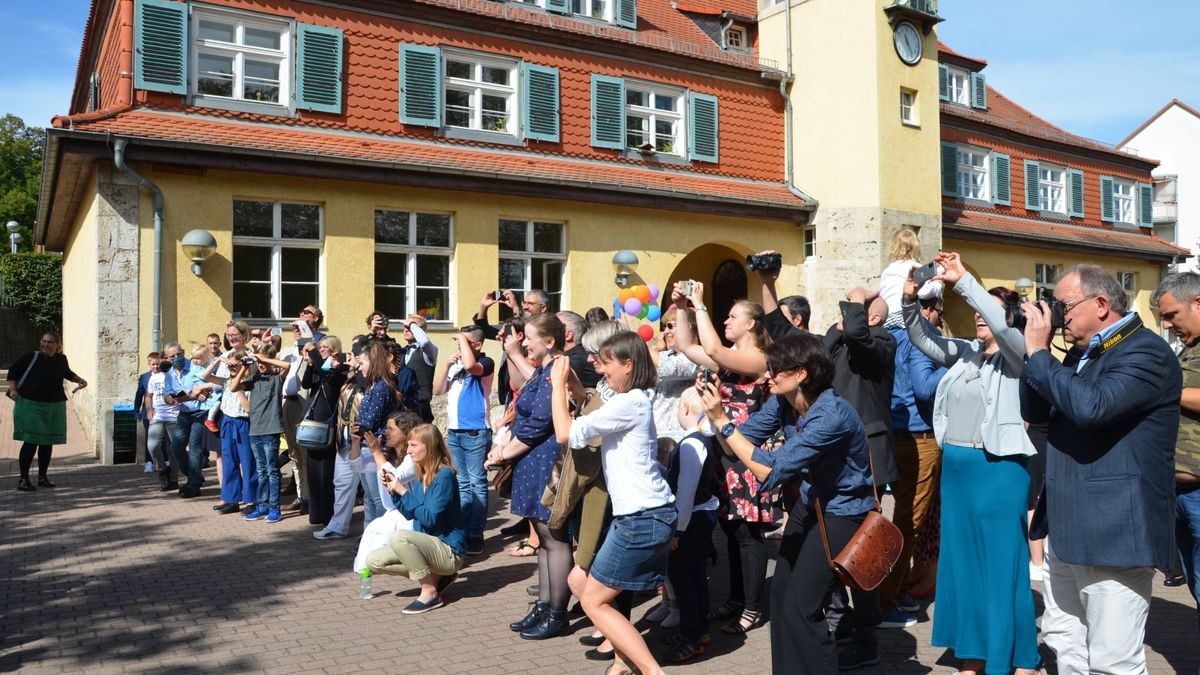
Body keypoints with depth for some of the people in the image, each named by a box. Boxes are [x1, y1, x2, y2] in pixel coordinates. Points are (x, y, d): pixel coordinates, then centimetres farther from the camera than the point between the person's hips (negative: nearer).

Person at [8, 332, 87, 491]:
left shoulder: (61, 359, 3)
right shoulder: (31, 357, -8)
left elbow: (67, 373, 25)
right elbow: (13, 372, 3)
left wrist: (79, 380, 10)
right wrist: (13, 389, -8)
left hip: (54, 406, 4)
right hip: (30, 405, -4)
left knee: (47, 442, 10)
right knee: (31, 441, -8)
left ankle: (42, 477, 21)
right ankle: (23, 479, 0)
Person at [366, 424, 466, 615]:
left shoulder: (444, 477, -19)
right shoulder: (421, 475, 7)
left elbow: (429, 518, -24)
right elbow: (410, 514, 13)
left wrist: (403, 492, -21)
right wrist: (393, 489, 0)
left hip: (449, 550, -9)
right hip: (428, 544, 9)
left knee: (399, 537, -32)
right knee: (373, 561, 3)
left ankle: (430, 593, -16)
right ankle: (436, 576, 7)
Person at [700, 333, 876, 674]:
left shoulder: (830, 415, -32)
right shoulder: (783, 403, -9)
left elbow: (771, 471, -34)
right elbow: (736, 446, -6)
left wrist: (721, 420, -34)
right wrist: (716, 411, -22)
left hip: (842, 511, -7)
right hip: (810, 501, 7)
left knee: (799, 605, -9)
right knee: (780, 591, 10)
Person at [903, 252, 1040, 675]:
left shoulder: (1016, 356, -6)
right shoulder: (964, 353, 10)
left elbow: (1001, 326, -25)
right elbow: (922, 338, 4)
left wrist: (963, 280, -26)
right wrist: (910, 299, -12)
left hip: (998, 469, -7)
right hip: (955, 468, 7)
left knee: (1002, 563, 0)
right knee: (962, 561, 13)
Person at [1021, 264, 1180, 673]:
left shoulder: (1146, 352, -14)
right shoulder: (1081, 353, 15)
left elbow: (1090, 405, -31)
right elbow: (1034, 412, 15)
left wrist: (1038, 352, -19)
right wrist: (1036, 350, 4)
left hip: (1115, 532, -9)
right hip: (1068, 529, 10)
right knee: (1063, 642, 19)